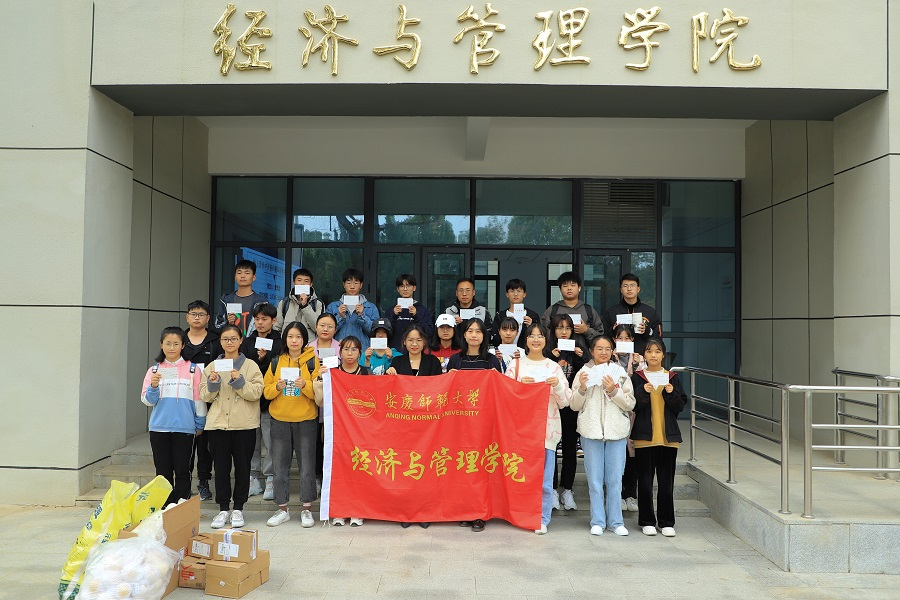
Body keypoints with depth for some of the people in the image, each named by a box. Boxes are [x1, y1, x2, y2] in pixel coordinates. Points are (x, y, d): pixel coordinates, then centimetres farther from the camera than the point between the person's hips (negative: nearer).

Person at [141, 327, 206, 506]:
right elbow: (147, 400, 4)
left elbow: (198, 399, 5)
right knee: (163, 472, 8)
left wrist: (200, 424, 6)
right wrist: (153, 386, -15)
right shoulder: (154, 370, 6)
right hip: (159, 428, 2)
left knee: (182, 472, 3)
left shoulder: (193, 370, 1)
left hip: (184, 428, -2)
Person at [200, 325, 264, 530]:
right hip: (218, 423, 2)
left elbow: (256, 392, -7)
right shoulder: (212, 366, 11)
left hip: (244, 424, -2)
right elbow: (205, 396, 8)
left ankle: (238, 508, 15)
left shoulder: (251, 366, 3)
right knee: (221, 466, 5)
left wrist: (239, 381, -19)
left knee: (242, 466, 3)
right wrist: (212, 383, -10)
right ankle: (223, 509, 15)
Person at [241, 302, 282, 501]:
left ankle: (271, 480, 8)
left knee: (271, 442, -1)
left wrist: (264, 359, -18)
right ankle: (253, 478, 20)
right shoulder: (247, 342, 11)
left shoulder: (279, 343, 0)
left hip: (270, 399, -3)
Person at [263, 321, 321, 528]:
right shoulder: (276, 362, 8)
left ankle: (307, 509, 13)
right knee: (280, 465, 6)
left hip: (306, 420, -2)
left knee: (307, 465, 2)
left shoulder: (312, 361, 0)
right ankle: (282, 509, 18)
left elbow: (319, 392, -4)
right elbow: (267, 392, 6)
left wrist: (305, 385, -22)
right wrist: (277, 387, -14)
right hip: (279, 420, 3)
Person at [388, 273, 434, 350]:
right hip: (395, 349, 1)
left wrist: (417, 317, -15)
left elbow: (430, 333, -5)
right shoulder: (392, 309, 8)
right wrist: (393, 316, -12)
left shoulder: (423, 309, 4)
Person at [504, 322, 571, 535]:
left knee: (544, 479, -2)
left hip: (547, 428, 0)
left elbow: (565, 401, 6)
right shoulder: (516, 365, 6)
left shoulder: (554, 367, 9)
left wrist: (558, 385, -11)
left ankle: (542, 519, 11)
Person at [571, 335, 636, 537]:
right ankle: (597, 521, 14)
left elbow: (630, 404, 1)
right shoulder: (584, 372, 5)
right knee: (595, 479, 4)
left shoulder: (620, 373, 6)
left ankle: (616, 521, 16)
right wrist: (582, 388, -12)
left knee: (615, 479, 4)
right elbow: (575, 406, 5)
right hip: (591, 430, 0)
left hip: (616, 431, 0)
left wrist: (613, 391, -13)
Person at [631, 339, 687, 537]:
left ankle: (667, 522, 16)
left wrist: (671, 394, -12)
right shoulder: (637, 378, 2)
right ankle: (647, 521, 14)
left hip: (668, 435, 2)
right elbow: (632, 406, -3)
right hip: (644, 435, -1)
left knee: (666, 481, 5)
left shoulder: (672, 377, 8)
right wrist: (643, 392, -18)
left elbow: (681, 406, 5)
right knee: (645, 480, 3)